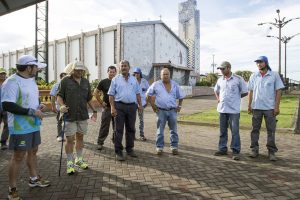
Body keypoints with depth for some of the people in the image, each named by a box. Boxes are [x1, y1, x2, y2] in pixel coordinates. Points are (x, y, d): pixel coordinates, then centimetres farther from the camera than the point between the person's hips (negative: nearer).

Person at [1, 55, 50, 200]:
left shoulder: (31, 80, 10)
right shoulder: (12, 82, -19)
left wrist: (38, 106, 1)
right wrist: (32, 111, -24)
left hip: (33, 124, 9)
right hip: (20, 127, -9)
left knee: (33, 151, 19)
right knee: (18, 156, 1)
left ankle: (34, 179, 37)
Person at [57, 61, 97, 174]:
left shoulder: (86, 82, 10)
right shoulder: (65, 80, -3)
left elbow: (89, 98, 17)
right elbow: (59, 95, -2)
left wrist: (94, 111, 16)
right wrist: (62, 105, -21)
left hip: (83, 115, 4)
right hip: (69, 115, -4)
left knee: (80, 137, 13)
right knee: (70, 139, 1)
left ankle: (79, 159, 29)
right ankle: (70, 163, 15)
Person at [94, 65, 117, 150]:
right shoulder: (103, 82, 0)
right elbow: (96, 92, 5)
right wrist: (101, 102, -1)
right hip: (107, 107, -3)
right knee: (104, 127, -2)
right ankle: (100, 143, 10)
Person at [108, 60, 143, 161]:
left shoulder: (134, 79, 13)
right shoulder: (116, 79, 3)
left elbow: (137, 93, 16)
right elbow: (111, 95, -1)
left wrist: (140, 105, 9)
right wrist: (112, 107, -10)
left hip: (132, 106, 4)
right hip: (120, 106, -3)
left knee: (131, 129, 10)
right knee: (119, 130, 0)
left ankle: (130, 149, 24)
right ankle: (118, 152, 9)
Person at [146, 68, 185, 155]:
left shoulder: (175, 85, 7)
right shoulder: (156, 84, 2)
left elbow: (181, 96, 16)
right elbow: (148, 95, 8)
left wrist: (179, 106, 8)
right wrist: (153, 105, 3)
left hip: (172, 111, 2)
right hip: (161, 111, -1)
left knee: (174, 130, 7)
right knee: (160, 131, 4)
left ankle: (174, 147, 19)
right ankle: (159, 147, 15)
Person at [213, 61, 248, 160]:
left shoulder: (238, 79, -6)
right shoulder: (220, 80, 9)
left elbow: (245, 92, 1)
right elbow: (216, 91, 25)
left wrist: (235, 98, 2)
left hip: (234, 109, -5)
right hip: (222, 109, 5)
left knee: (235, 131, -1)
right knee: (223, 131, 12)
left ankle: (236, 151, 9)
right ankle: (223, 149, 24)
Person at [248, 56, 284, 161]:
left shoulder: (274, 75, 0)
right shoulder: (254, 76, 7)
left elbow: (278, 91, -1)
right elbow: (251, 91, 9)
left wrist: (277, 106, -8)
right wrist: (249, 105, 4)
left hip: (270, 107, -2)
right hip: (256, 107, 2)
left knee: (271, 130, 4)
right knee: (255, 129, 7)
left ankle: (271, 152, 14)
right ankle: (254, 150, 17)